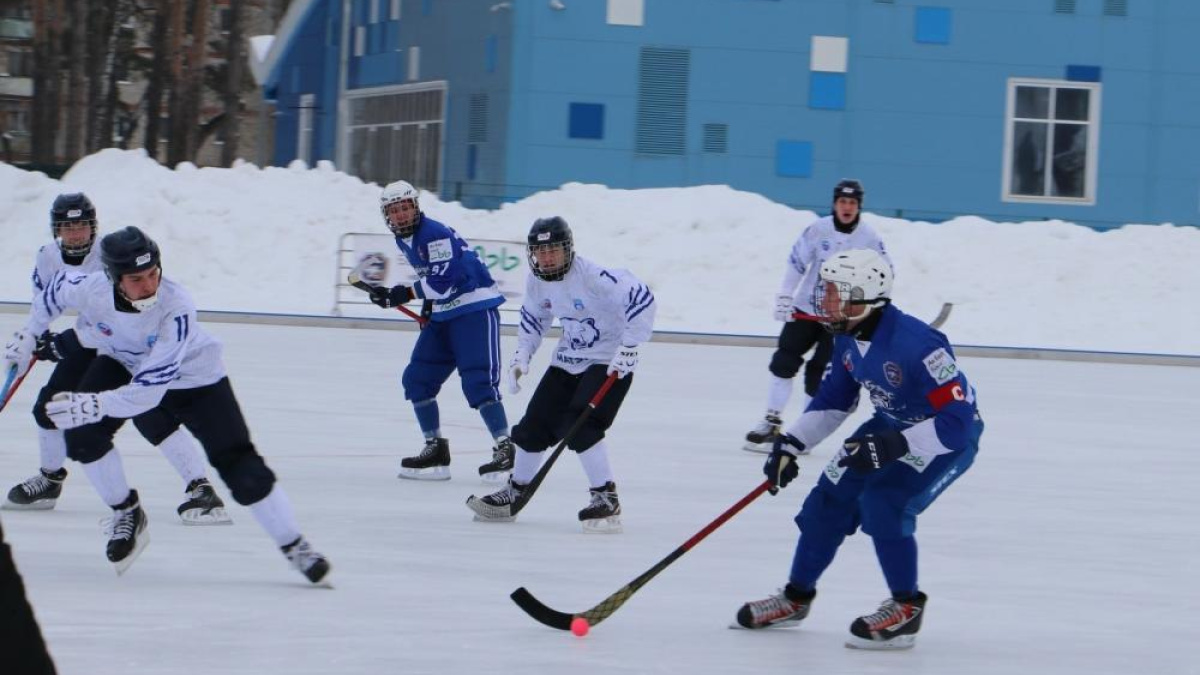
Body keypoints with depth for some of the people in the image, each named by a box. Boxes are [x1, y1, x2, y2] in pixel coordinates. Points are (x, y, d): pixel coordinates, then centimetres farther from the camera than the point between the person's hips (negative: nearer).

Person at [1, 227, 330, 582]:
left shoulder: (177, 308, -41)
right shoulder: (89, 289, -30)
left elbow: (150, 390, -42)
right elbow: (56, 288, -3)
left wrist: (96, 405, -50)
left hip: (193, 379, -3)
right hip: (123, 363, 4)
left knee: (240, 466, -11)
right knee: (81, 432, -19)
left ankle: (294, 545, 4)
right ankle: (126, 513, 4)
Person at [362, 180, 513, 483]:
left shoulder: (435, 234, -19)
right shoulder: (404, 239, 11)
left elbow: (444, 281, -25)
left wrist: (402, 294, -20)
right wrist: (428, 303, 11)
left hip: (476, 308, -10)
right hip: (442, 315, 10)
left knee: (478, 382, -18)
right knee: (417, 379, 6)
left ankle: (506, 450, -15)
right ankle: (435, 450, 13)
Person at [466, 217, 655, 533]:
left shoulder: (592, 276, -26)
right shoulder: (537, 281, -3)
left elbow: (641, 298, -29)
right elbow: (533, 317, 17)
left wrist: (629, 346, -28)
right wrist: (522, 355, 5)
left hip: (610, 362, -7)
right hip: (568, 361, 7)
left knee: (580, 425, -23)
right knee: (535, 423, 7)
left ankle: (606, 498, -15)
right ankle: (515, 492, 26)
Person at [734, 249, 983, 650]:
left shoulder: (916, 344, -35)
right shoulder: (847, 339, -8)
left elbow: (958, 418, -36)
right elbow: (833, 400, 8)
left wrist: (893, 447, -42)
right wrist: (790, 444, -2)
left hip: (950, 437, -8)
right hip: (892, 426, 8)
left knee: (883, 502, -25)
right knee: (830, 498, 4)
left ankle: (906, 608, -7)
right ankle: (797, 596, 25)